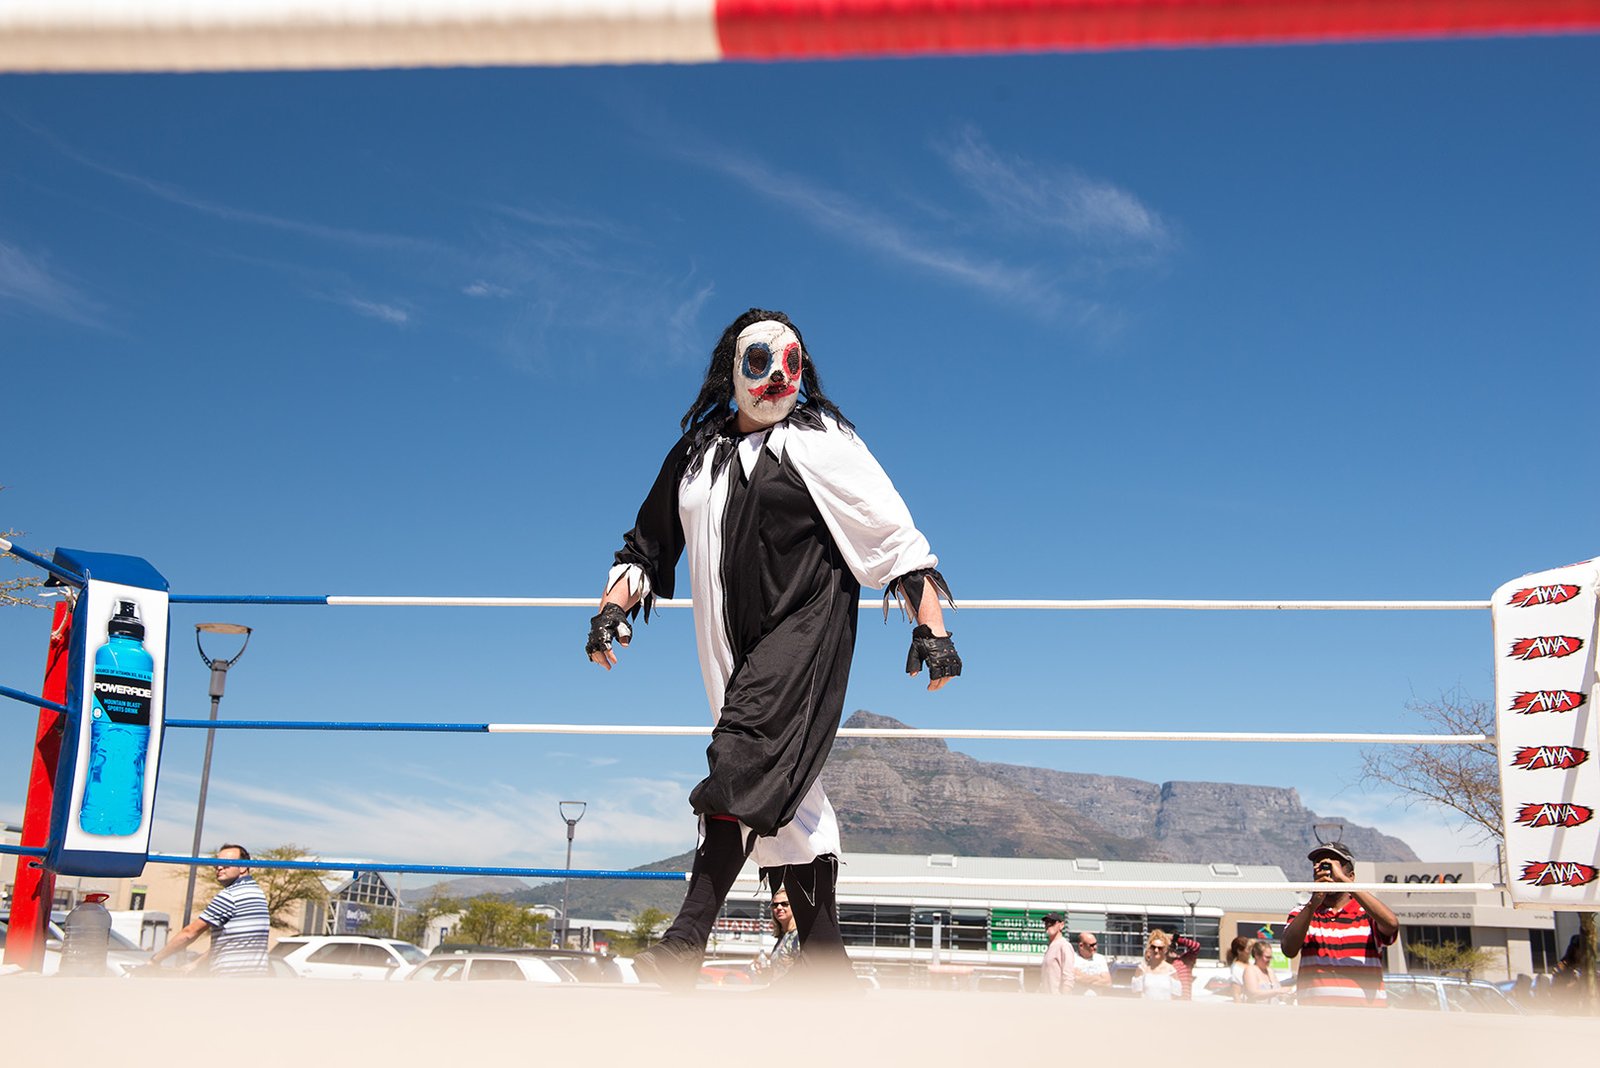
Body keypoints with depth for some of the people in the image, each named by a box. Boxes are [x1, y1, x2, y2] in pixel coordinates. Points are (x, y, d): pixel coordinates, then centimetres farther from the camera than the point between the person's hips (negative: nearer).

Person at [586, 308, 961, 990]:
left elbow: (896, 536, -2)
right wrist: (614, 606, 7)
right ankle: (825, 961, 12)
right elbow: (649, 544, 24)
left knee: (747, 760, -24)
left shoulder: (819, 440, 2)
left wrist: (932, 627, -9)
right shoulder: (696, 455, 16)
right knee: (783, 800, 5)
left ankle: (685, 943, -31)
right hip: (735, 647, 6)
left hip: (807, 627, -5)